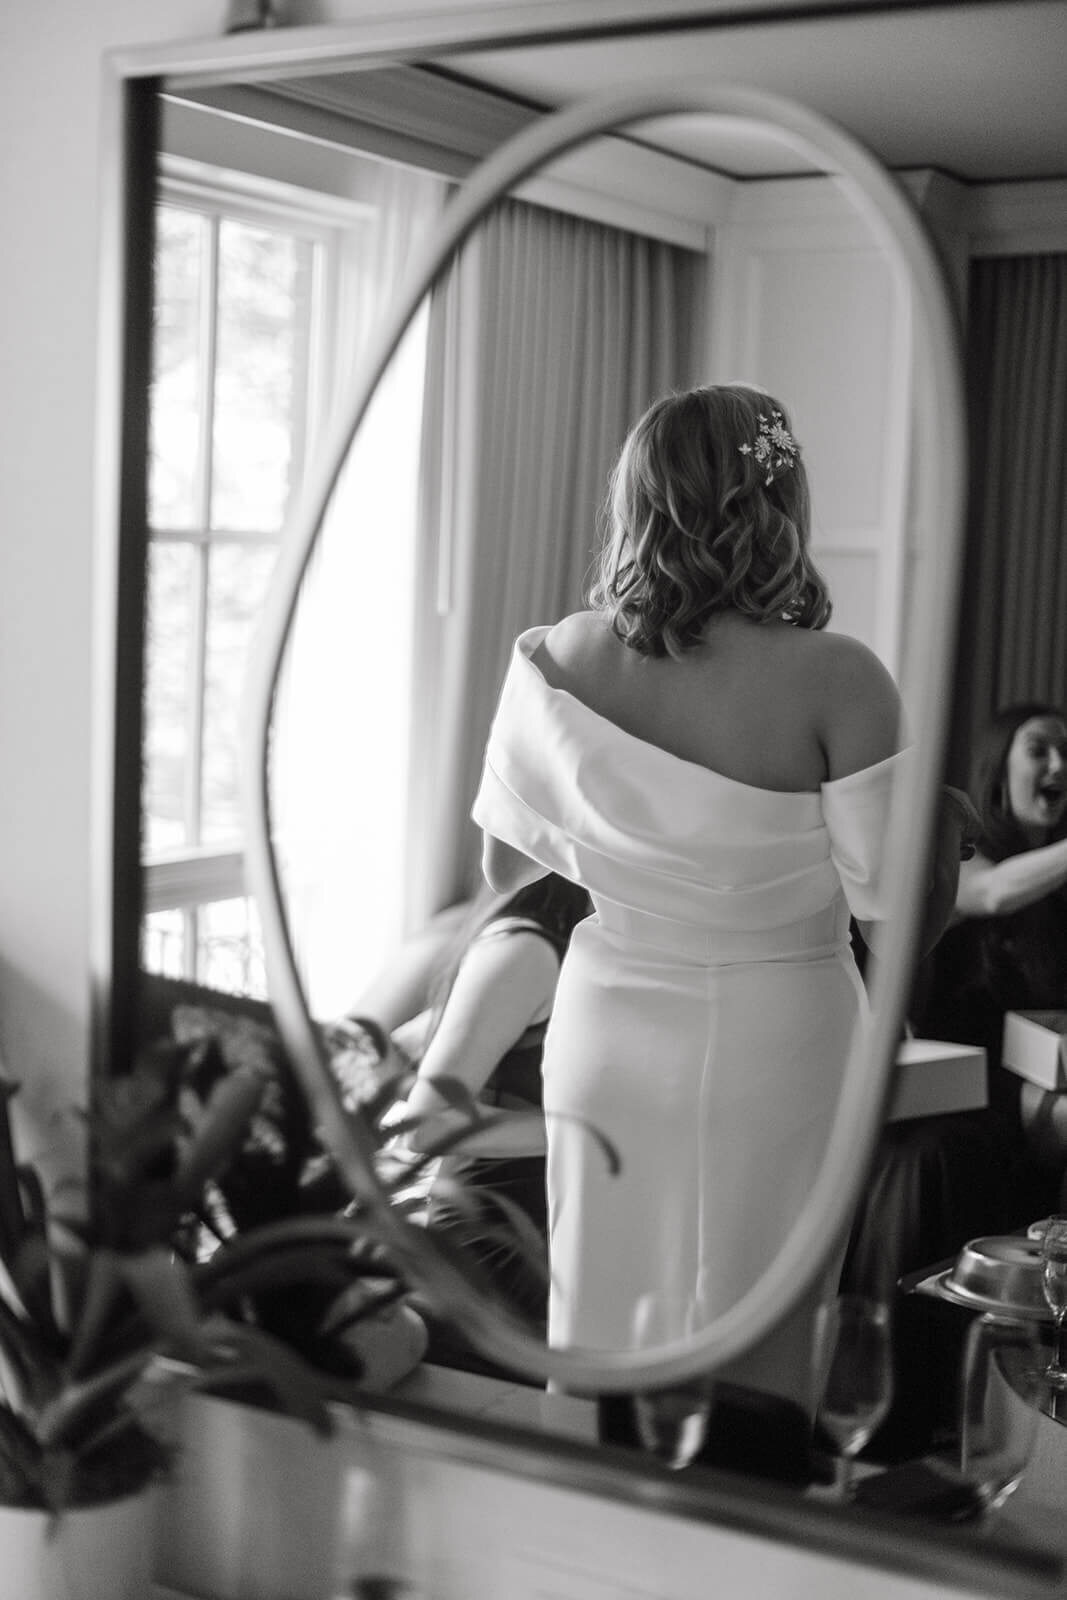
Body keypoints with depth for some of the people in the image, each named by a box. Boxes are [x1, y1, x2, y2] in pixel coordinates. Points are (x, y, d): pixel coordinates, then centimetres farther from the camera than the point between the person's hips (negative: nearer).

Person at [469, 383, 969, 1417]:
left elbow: (504, 864, 7)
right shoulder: (834, 681, -18)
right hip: (779, 1052, -3)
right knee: (753, 1361, 12)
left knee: (602, 1350, 17)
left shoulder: (557, 663, -7)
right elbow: (898, 916, -13)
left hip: (607, 1040, 3)